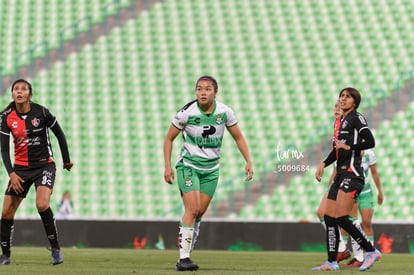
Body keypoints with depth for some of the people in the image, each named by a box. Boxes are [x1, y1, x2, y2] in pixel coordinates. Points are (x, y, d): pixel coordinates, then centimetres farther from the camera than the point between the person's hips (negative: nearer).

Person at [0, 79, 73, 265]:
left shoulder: (41, 112, -11)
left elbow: (59, 134, 3)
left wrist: (66, 160, 9)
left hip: (44, 164, -3)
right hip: (20, 167, 3)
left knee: (42, 205, -26)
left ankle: (55, 249, -14)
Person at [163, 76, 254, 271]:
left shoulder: (224, 112, -7)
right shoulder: (186, 113, -15)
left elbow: (238, 137, 7)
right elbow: (169, 139, -2)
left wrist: (248, 161, -2)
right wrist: (167, 166, -7)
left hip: (211, 169, 4)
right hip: (188, 165, -4)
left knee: (200, 213, 4)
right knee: (192, 209, -18)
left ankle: (186, 254, 17)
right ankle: (183, 258, -19)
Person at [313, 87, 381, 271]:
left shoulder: (356, 118, -5)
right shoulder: (341, 121, 20)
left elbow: (370, 142, -16)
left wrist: (349, 146, -20)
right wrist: (323, 165, 21)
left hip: (352, 173, -9)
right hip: (341, 174, 9)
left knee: (341, 218, -16)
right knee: (329, 218, 4)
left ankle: (371, 251, -7)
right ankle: (332, 262, 6)